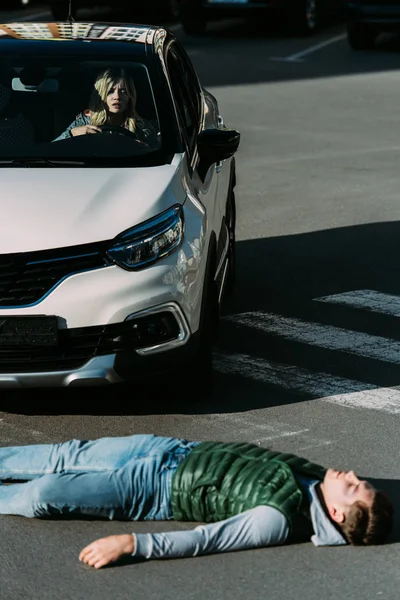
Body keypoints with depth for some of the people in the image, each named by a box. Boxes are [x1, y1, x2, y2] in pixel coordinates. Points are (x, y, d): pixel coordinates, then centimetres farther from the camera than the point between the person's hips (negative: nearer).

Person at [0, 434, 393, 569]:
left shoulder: (279, 521, -30)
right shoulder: (317, 477, -9)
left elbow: (206, 540, -33)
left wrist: (130, 543, -37)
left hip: (160, 492, -7)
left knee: (41, 495, -8)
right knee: (69, 456, 16)